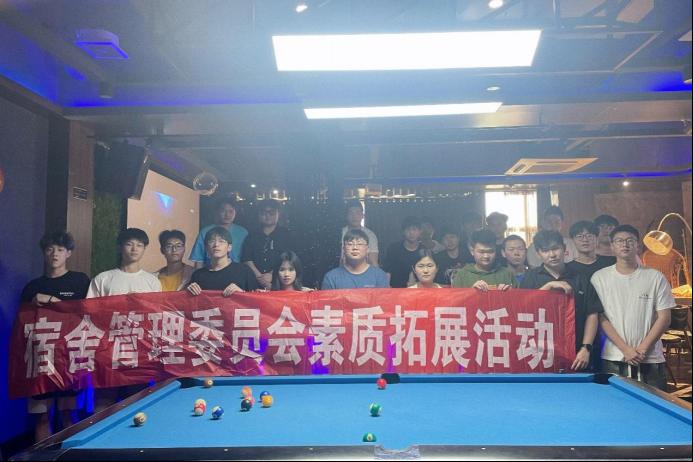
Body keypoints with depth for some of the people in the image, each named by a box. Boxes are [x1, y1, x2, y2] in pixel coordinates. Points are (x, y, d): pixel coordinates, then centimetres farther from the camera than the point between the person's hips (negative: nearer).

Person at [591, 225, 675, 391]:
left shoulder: (656, 277, 3)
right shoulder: (600, 277, 1)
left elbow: (664, 318, 1)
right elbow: (600, 318, -2)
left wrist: (643, 349, -8)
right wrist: (625, 349, -10)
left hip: (650, 360, 1)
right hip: (613, 359, 0)